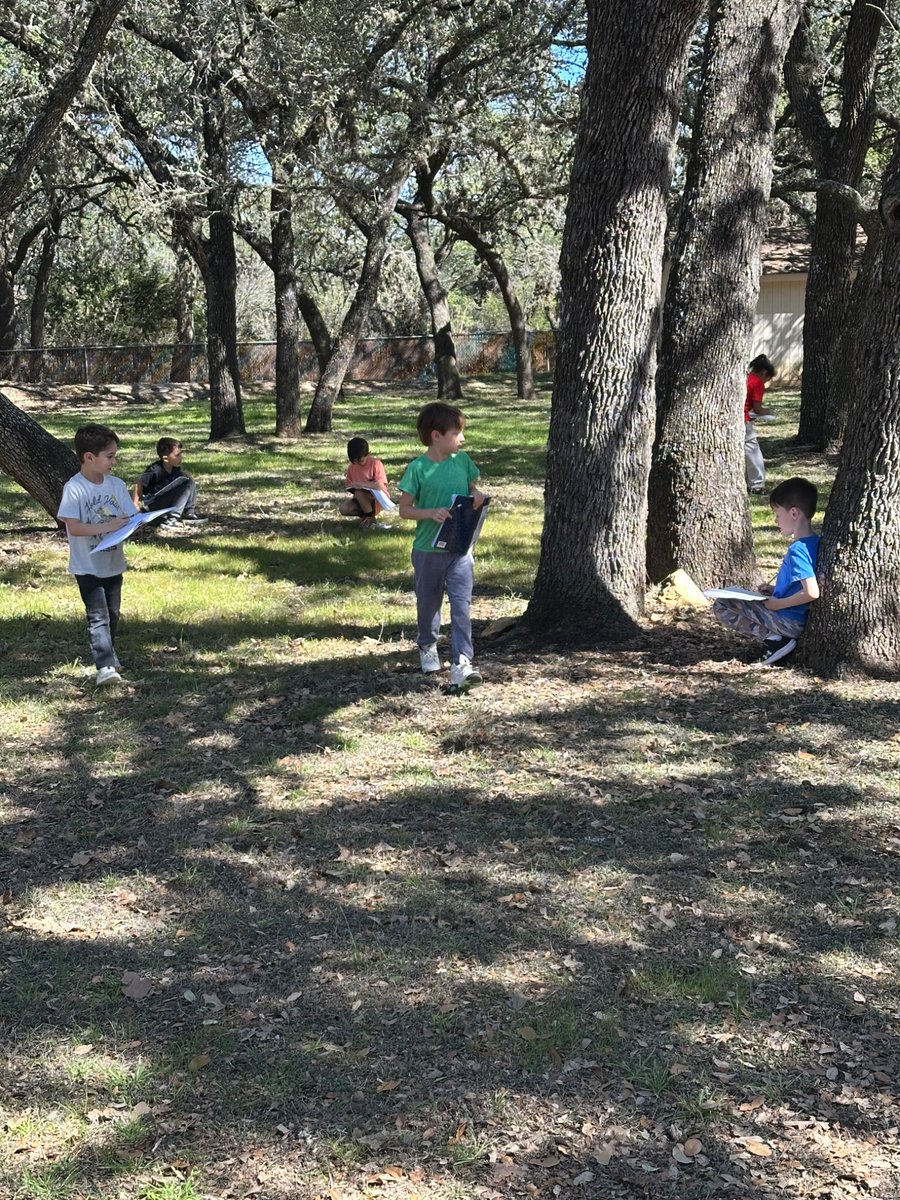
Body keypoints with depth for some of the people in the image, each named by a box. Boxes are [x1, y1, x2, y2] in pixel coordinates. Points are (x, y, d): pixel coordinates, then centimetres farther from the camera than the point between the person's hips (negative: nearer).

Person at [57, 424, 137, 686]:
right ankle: (105, 666, -18)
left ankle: (108, 656, 35)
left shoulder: (117, 485, 0)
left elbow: (131, 517, 1)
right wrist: (107, 526, -29)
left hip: (113, 564, 6)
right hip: (87, 567, -6)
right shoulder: (74, 488, -17)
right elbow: (73, 527, -22)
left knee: (112, 615, 18)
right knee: (98, 616, -13)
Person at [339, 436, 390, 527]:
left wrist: (360, 484, -28)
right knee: (343, 508, -23)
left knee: (359, 493, -35)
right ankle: (365, 513, 3)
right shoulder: (352, 467, 0)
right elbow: (349, 486, 9)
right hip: (363, 499, 5)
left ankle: (370, 517, -12)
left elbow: (380, 485, -24)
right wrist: (351, 487, -15)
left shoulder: (376, 463, -15)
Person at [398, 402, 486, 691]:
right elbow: (404, 509, -8)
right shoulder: (418, 468, -12)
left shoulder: (462, 460, 0)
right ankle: (427, 648, 42)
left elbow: (472, 488, 16)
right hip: (428, 550, -2)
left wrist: (477, 495, -7)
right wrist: (432, 513, -24)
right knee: (428, 603, 16)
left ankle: (461, 665, -13)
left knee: (461, 605, -10)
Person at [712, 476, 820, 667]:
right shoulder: (814, 543, 7)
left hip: (789, 621, -10)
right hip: (802, 619, 10)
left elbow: (811, 593, -30)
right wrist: (774, 591, 11)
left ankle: (774, 638, -10)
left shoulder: (798, 550, -22)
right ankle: (779, 637, 10)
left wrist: (777, 604, -18)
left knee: (722, 606, -7)